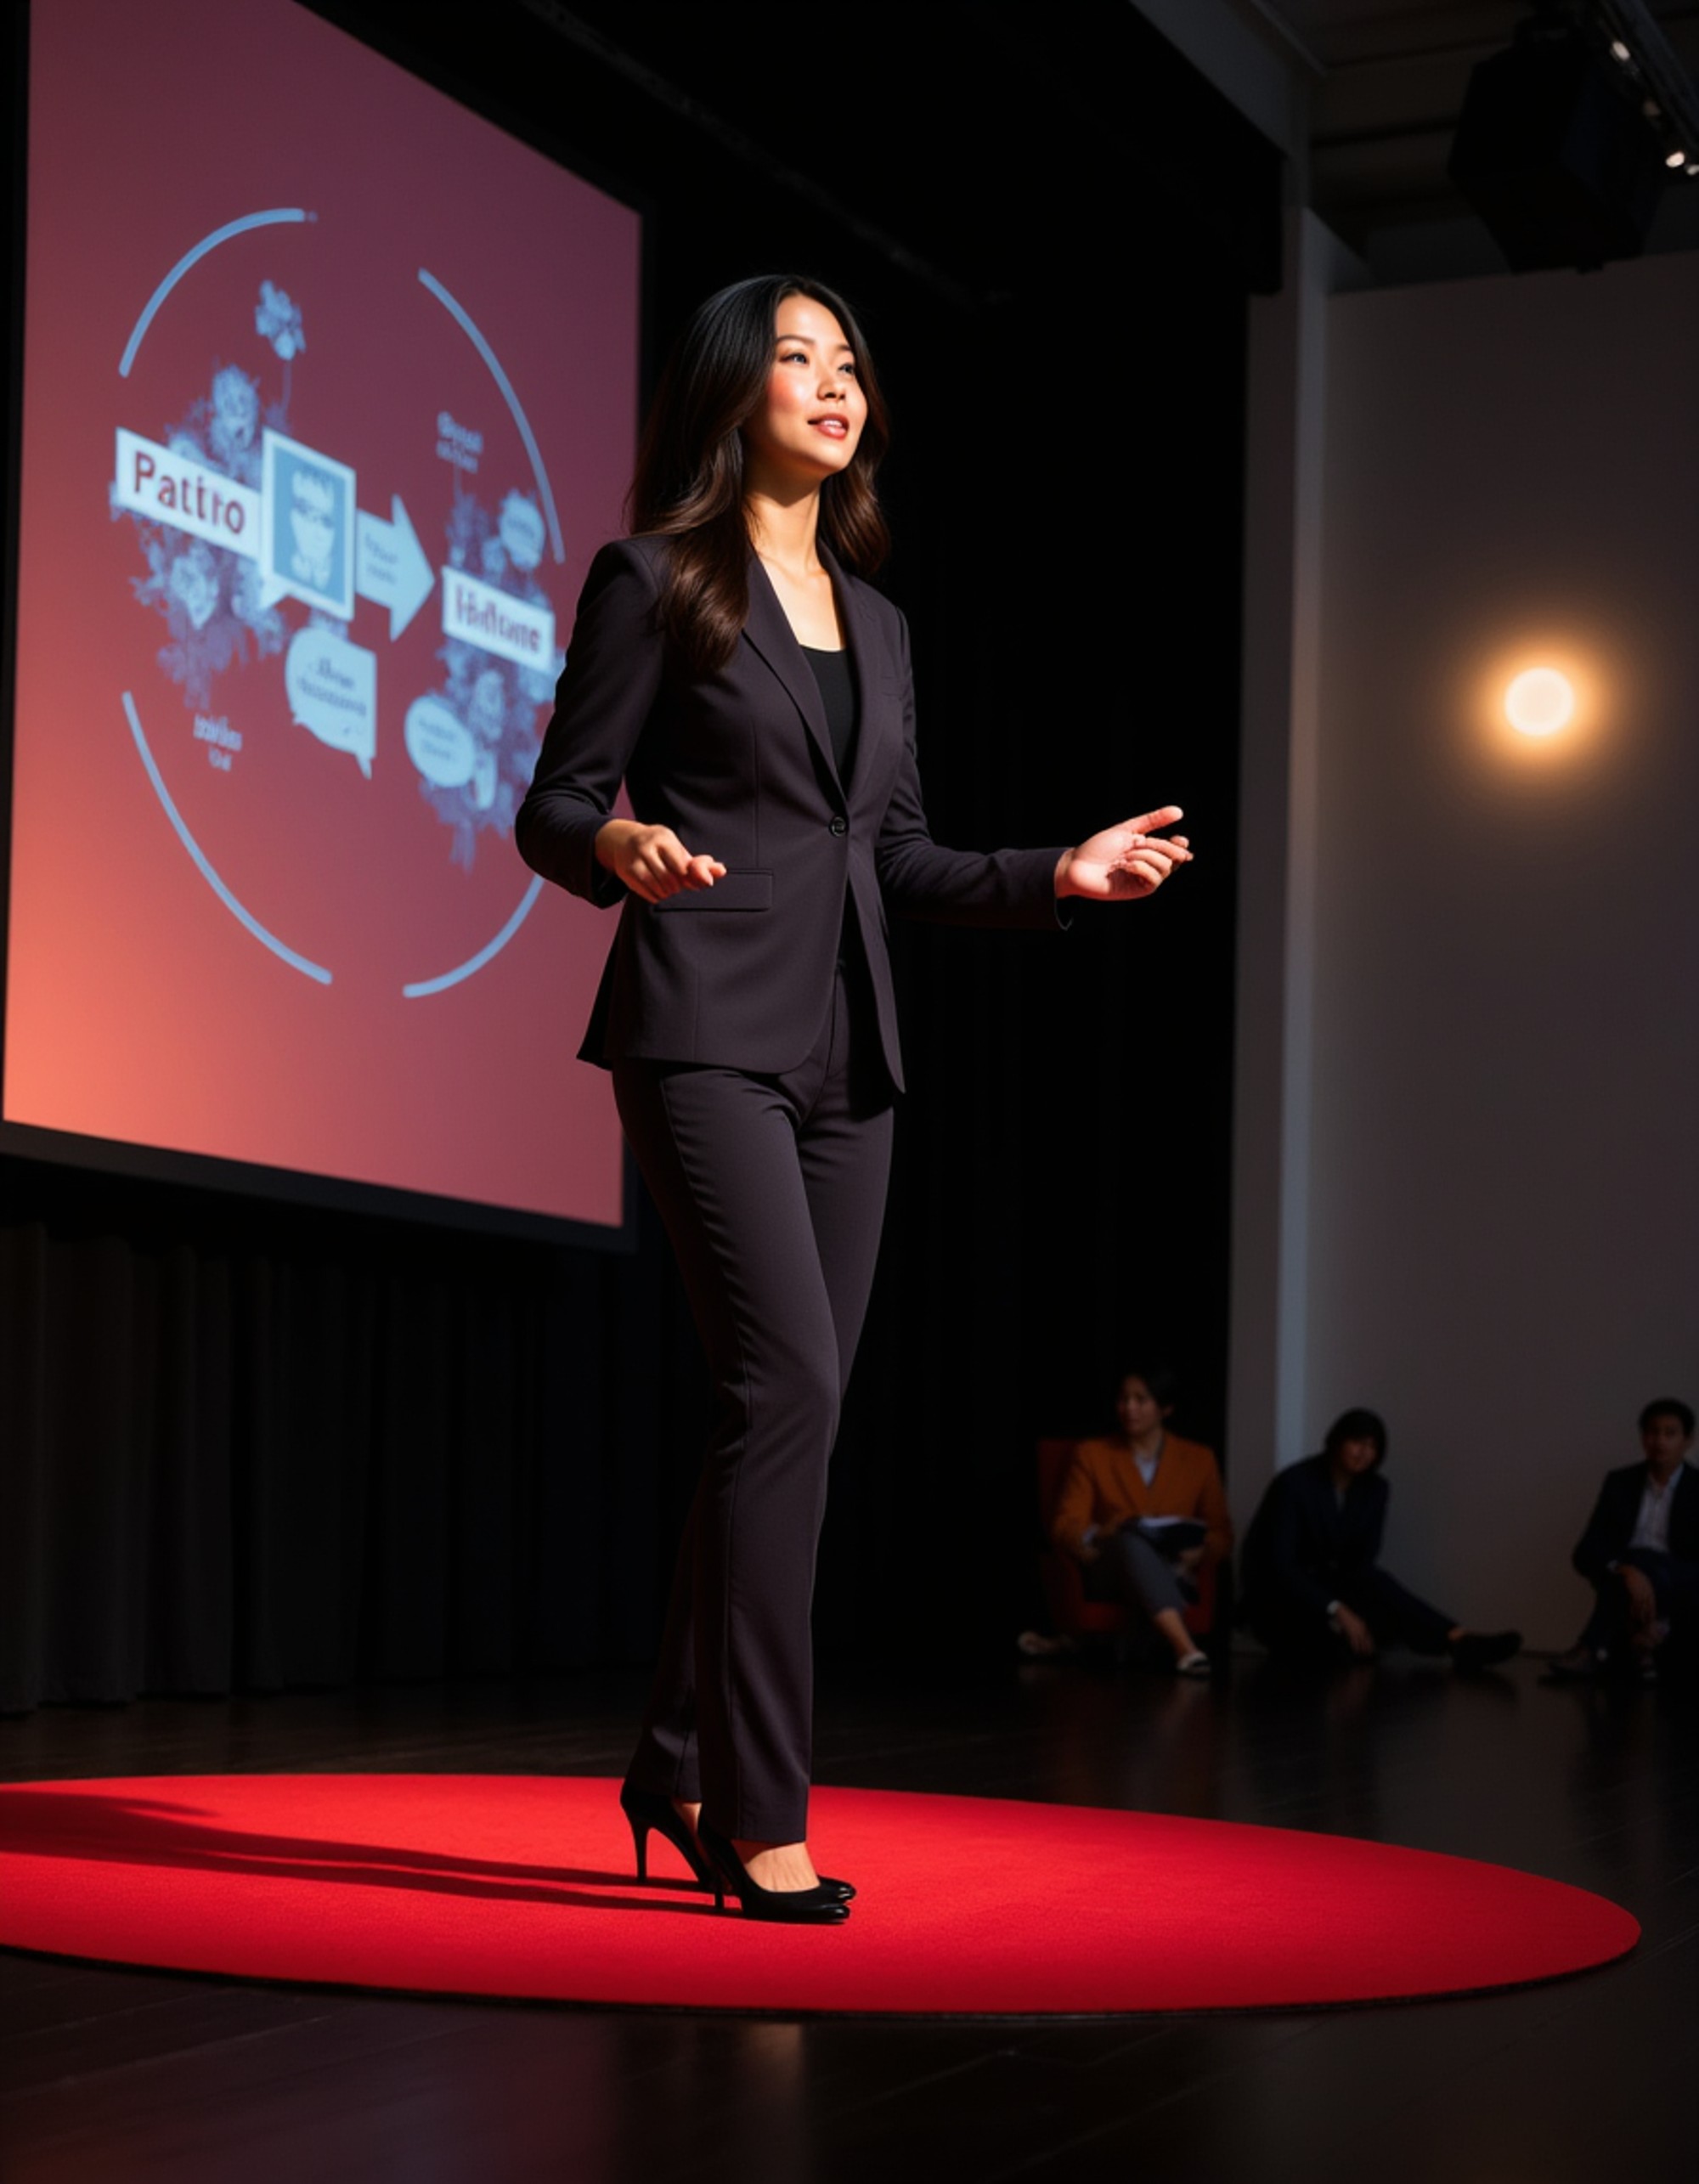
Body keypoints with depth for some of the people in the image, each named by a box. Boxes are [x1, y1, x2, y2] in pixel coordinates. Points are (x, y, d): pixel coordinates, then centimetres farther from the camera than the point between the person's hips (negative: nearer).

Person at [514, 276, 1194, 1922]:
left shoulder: (874, 621, 19)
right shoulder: (653, 580, 1)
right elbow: (552, 809, -3)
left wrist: (1058, 875, 11)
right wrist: (619, 846, -24)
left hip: (845, 1051, 7)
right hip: (707, 1030, -7)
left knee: (787, 1410, 5)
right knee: (787, 1381, -18)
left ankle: (677, 1769, 17)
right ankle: (759, 1815, -13)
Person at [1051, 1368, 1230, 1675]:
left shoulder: (1199, 1459, 16)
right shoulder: (1092, 1454, 14)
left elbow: (1222, 1537, 11)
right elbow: (1064, 1526, 4)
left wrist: (1196, 1553, -13)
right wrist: (1098, 1535, -20)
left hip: (1172, 1576, 0)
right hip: (1107, 1574, 0)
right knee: (1130, 1540, -39)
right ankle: (1183, 1646, -58)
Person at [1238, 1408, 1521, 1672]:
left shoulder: (1374, 1490, 1)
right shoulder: (1294, 1483, -17)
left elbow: (1364, 1563, -4)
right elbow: (1280, 1565, -26)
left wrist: (1347, 1611, -27)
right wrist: (1338, 1610, -38)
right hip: (1275, 1596, -6)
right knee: (1373, 1584, -34)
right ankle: (1458, 1640, -44)